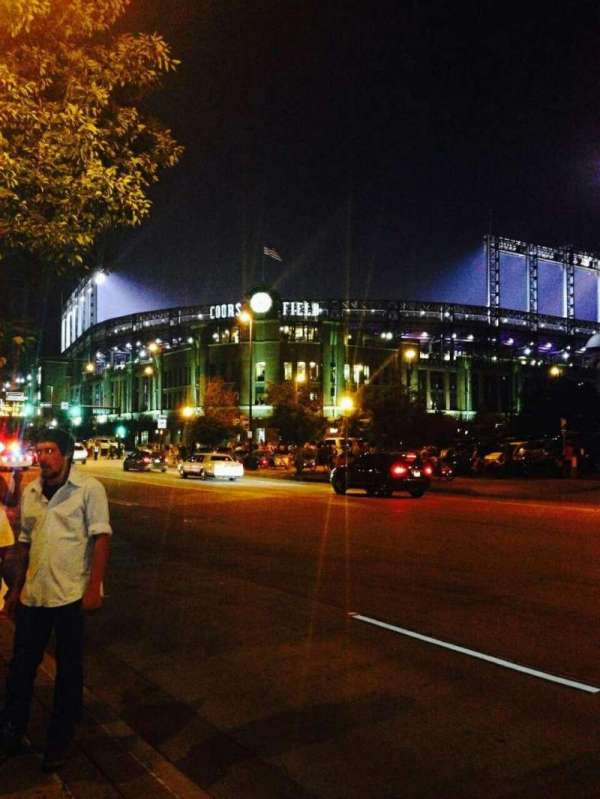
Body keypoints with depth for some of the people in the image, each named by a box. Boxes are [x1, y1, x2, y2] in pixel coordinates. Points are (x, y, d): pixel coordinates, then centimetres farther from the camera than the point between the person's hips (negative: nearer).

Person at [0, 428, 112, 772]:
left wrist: (94, 587, -17)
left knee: (69, 670, 9)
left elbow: (100, 538, -11)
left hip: (71, 595, -5)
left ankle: (61, 741, 26)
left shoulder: (89, 489, -9)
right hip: (33, 594, 5)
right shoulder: (30, 492, 8)